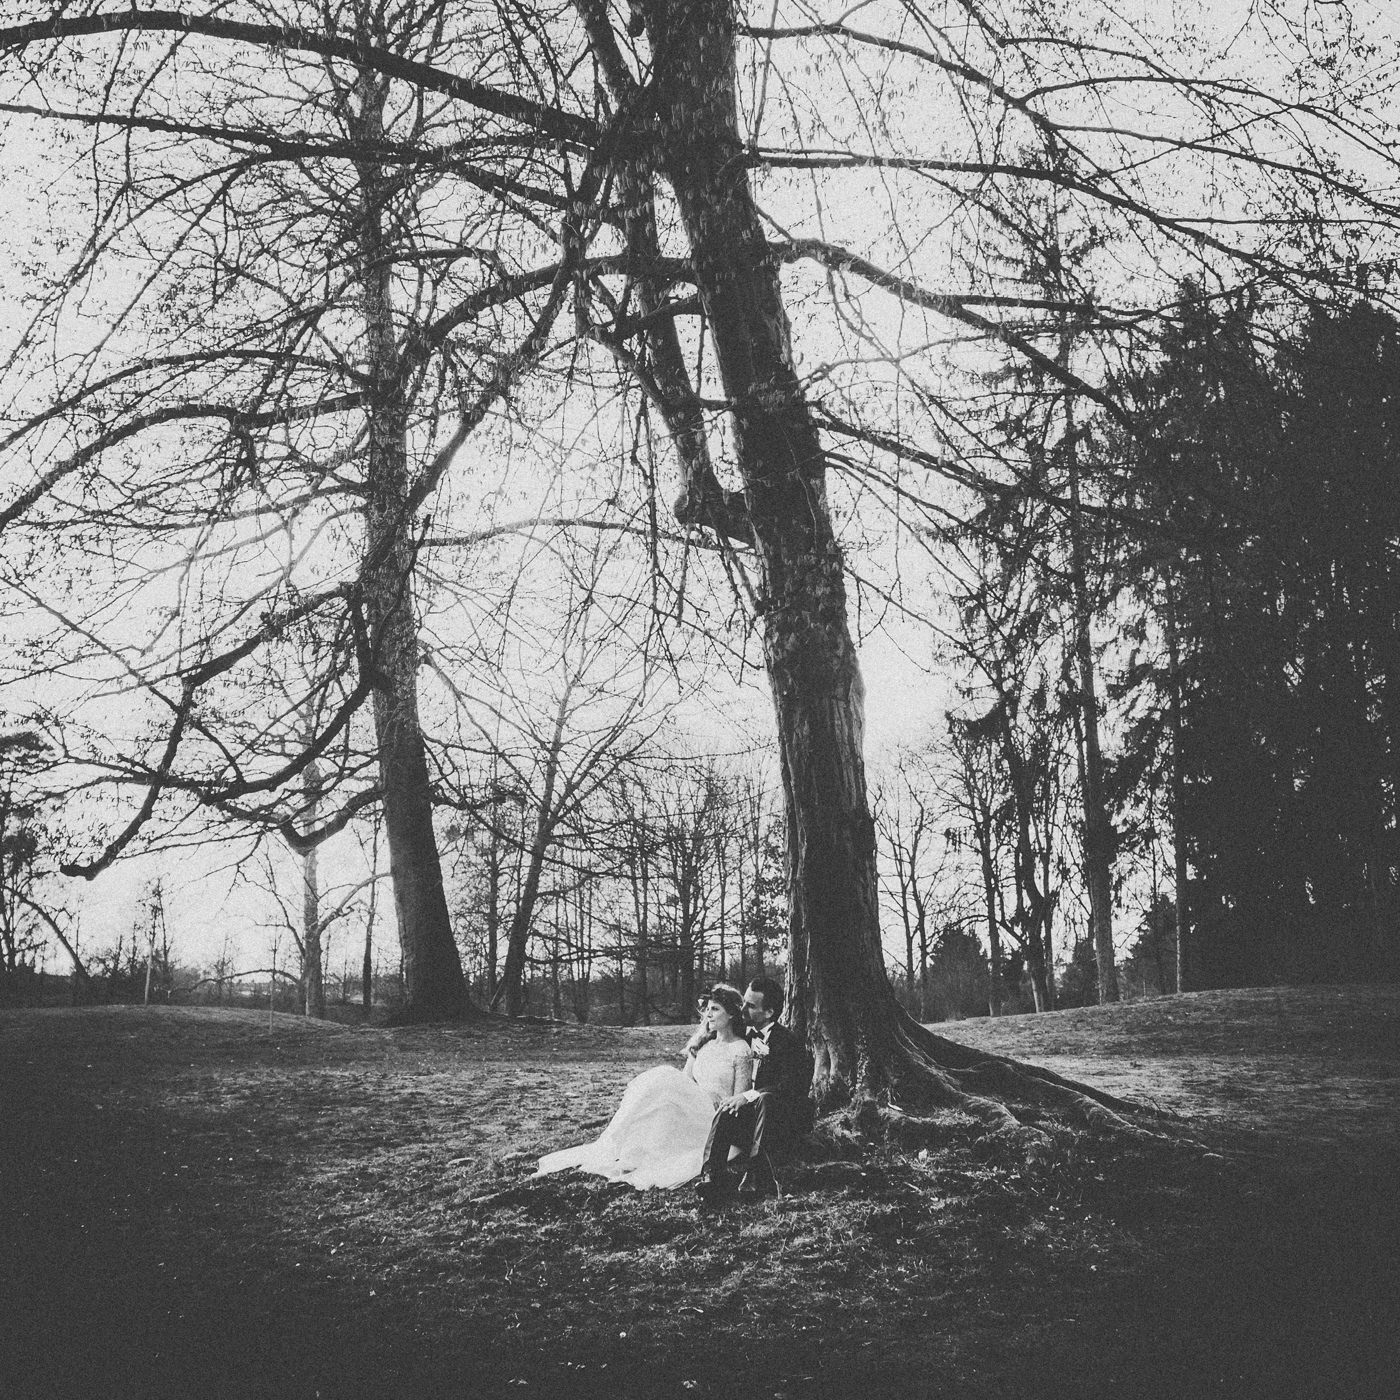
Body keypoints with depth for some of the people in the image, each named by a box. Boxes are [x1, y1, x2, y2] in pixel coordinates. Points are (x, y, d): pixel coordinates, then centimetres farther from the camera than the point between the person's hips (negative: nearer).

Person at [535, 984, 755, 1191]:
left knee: (663, 1082, -27)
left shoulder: (741, 1051, -3)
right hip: (691, 1116, 6)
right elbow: (683, 1083, 12)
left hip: (716, 1119, -6)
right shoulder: (702, 1045, 17)